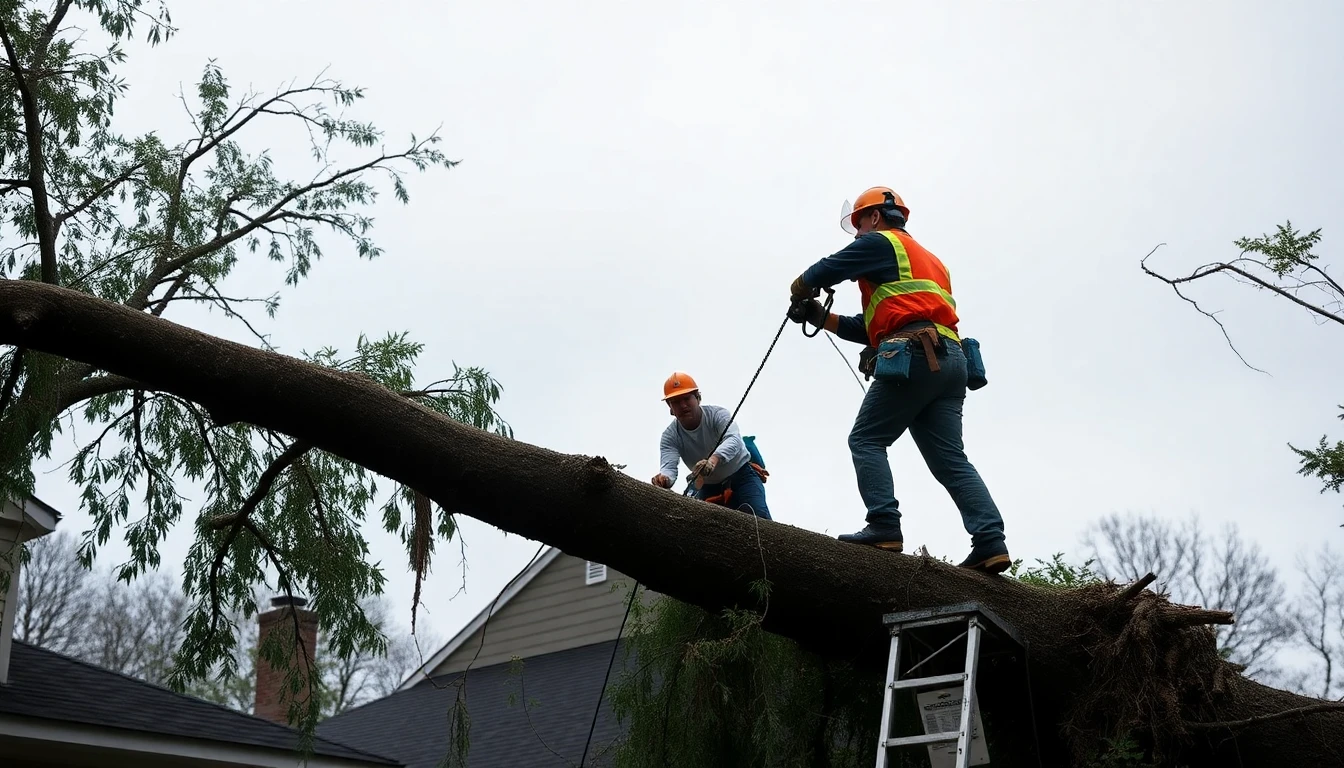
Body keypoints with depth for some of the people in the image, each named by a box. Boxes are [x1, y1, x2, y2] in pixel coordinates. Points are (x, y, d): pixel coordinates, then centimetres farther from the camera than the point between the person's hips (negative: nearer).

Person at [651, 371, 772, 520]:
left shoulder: (717, 414, -19)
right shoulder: (670, 436, -11)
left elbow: (733, 440, -38)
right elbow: (668, 466, -27)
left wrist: (713, 460, -61)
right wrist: (664, 478, -55)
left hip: (742, 476, -3)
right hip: (709, 487, 3)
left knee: (760, 518, -25)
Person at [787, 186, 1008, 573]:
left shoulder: (881, 243, 8)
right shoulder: (928, 260, 36)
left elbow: (825, 271, 2)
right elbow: (877, 328, 34)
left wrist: (800, 290, 24)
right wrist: (822, 318, 29)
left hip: (913, 357, -8)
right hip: (949, 360, 8)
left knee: (866, 440, -2)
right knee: (950, 458, 2)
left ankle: (884, 526, -17)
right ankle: (990, 541, -11)